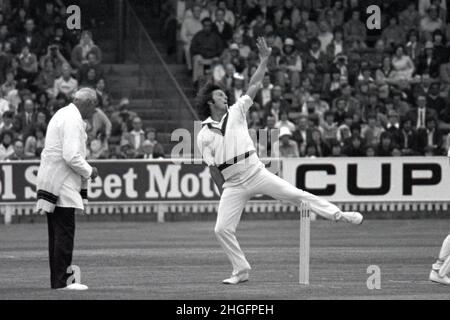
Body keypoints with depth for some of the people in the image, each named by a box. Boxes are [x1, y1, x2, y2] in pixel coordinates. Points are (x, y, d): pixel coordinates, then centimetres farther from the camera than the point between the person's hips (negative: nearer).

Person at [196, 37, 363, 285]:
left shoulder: (236, 112, 7)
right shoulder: (203, 136, 5)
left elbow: (253, 86, 0)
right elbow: (213, 168, 5)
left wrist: (264, 60, -8)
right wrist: (224, 193, 1)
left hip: (256, 173, 0)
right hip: (233, 185, 0)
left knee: (296, 195, -11)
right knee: (222, 229, -7)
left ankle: (338, 215, -6)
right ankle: (241, 271, 6)